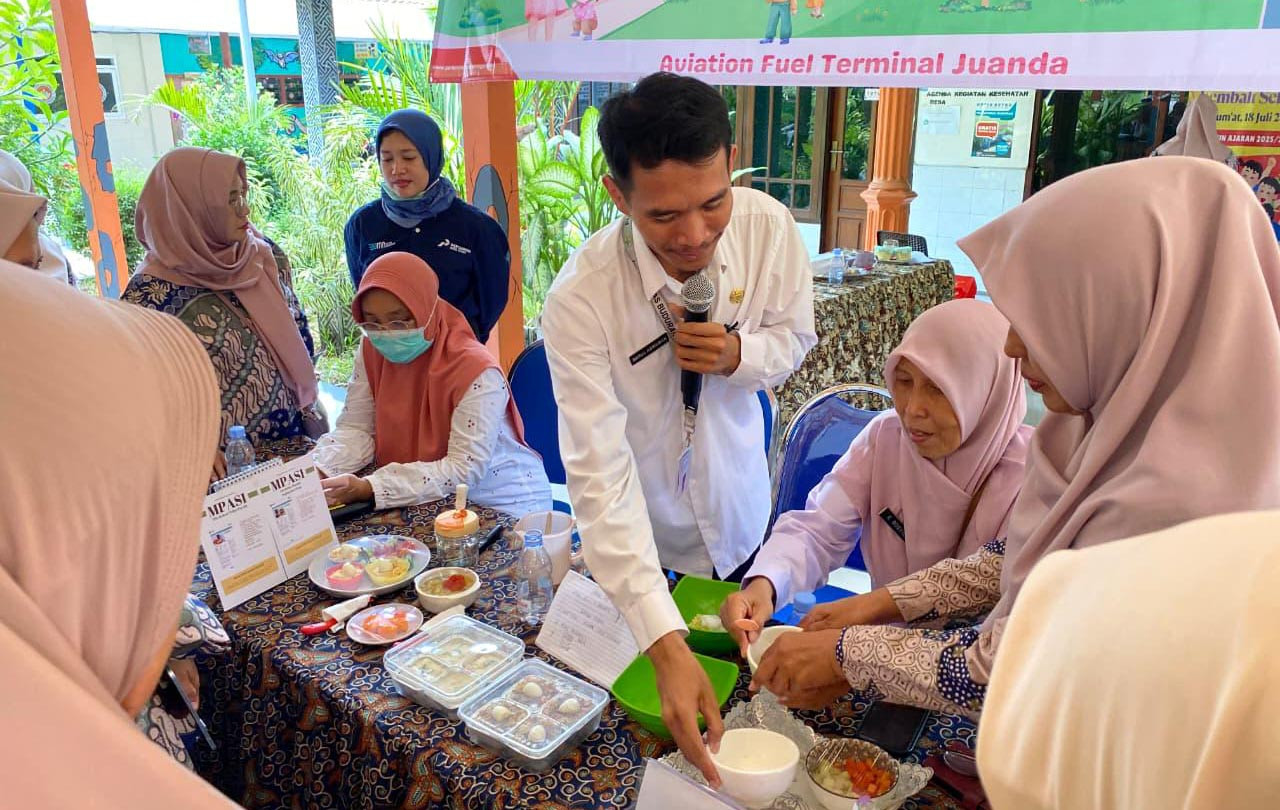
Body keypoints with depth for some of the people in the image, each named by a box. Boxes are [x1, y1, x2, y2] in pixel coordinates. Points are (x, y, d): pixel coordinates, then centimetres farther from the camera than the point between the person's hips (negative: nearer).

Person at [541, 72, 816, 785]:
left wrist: (737, 353, -29)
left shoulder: (768, 225, -22)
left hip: (739, 513, 3)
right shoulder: (580, 301, -33)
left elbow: (796, 338, -3)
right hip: (638, 540, -3)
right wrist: (666, 642, -43)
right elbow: (599, 476, -36)